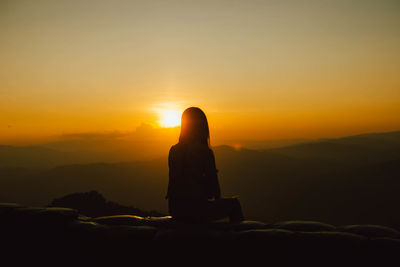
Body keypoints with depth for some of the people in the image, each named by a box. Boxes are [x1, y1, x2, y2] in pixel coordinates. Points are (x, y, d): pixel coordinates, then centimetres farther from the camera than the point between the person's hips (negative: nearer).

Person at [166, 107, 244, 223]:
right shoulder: (205, 152, -15)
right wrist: (217, 200, 15)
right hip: (195, 210, -6)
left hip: (175, 209, 6)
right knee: (234, 203, 18)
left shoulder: (173, 150, 1)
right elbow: (214, 187, -8)